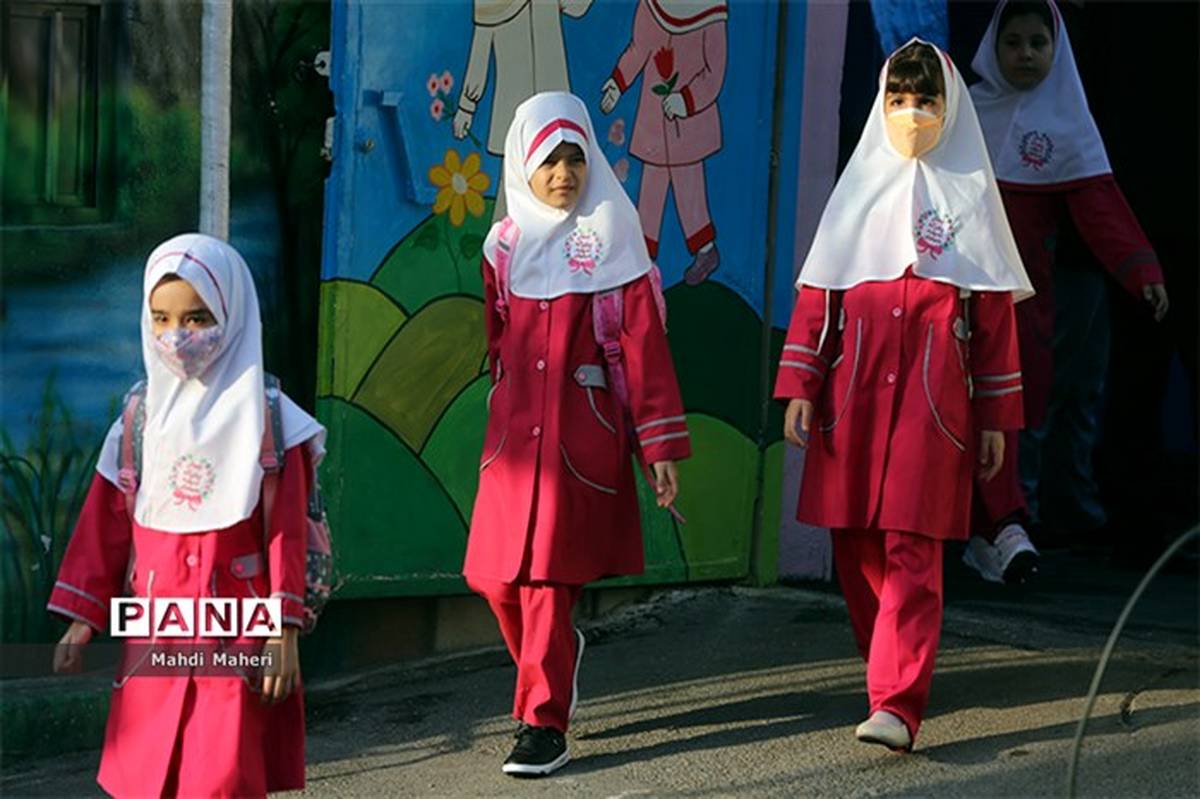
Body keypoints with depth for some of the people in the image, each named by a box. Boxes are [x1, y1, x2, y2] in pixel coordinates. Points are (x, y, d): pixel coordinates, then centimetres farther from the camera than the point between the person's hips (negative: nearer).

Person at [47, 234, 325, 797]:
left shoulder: (265, 415, -2)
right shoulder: (142, 413, 8)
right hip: (154, 629, 4)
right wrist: (81, 617, 7)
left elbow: (286, 530, -4)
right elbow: (106, 523, 9)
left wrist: (284, 627, -8)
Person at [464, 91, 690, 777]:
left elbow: (645, 345, -3)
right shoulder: (505, 245, 10)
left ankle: (544, 724, 1)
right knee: (496, 575, 2)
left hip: (583, 432, -4)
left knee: (547, 576, -8)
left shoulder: (613, 239, -1)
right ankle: (557, 657, 32)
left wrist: (661, 444, -7)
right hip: (516, 429, 4)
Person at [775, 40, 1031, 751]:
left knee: (912, 551, -10)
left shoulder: (968, 191, 6)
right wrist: (800, 387, 1)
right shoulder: (860, 186, 11)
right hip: (853, 398, 3)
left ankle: (898, 706, -14)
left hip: (933, 400, -3)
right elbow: (817, 296, 9)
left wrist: (996, 416, 3)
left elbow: (995, 312, 6)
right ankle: (897, 671, 23)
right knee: (855, 547, 5)